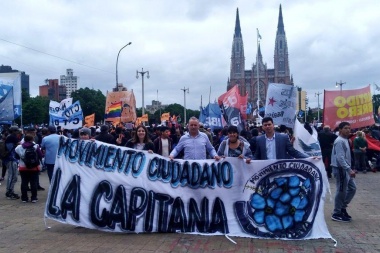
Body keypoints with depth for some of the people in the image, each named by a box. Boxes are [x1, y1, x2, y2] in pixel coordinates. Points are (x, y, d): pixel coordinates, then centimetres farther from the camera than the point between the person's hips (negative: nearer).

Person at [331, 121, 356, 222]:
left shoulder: (345, 140, 15)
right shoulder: (339, 141, -17)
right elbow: (340, 158, -25)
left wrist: (349, 169, 19)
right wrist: (349, 170, -28)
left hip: (345, 169, 10)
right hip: (340, 169, -10)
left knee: (352, 188, 15)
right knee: (341, 191, -3)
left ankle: (343, 207, 26)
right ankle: (336, 214, 8)